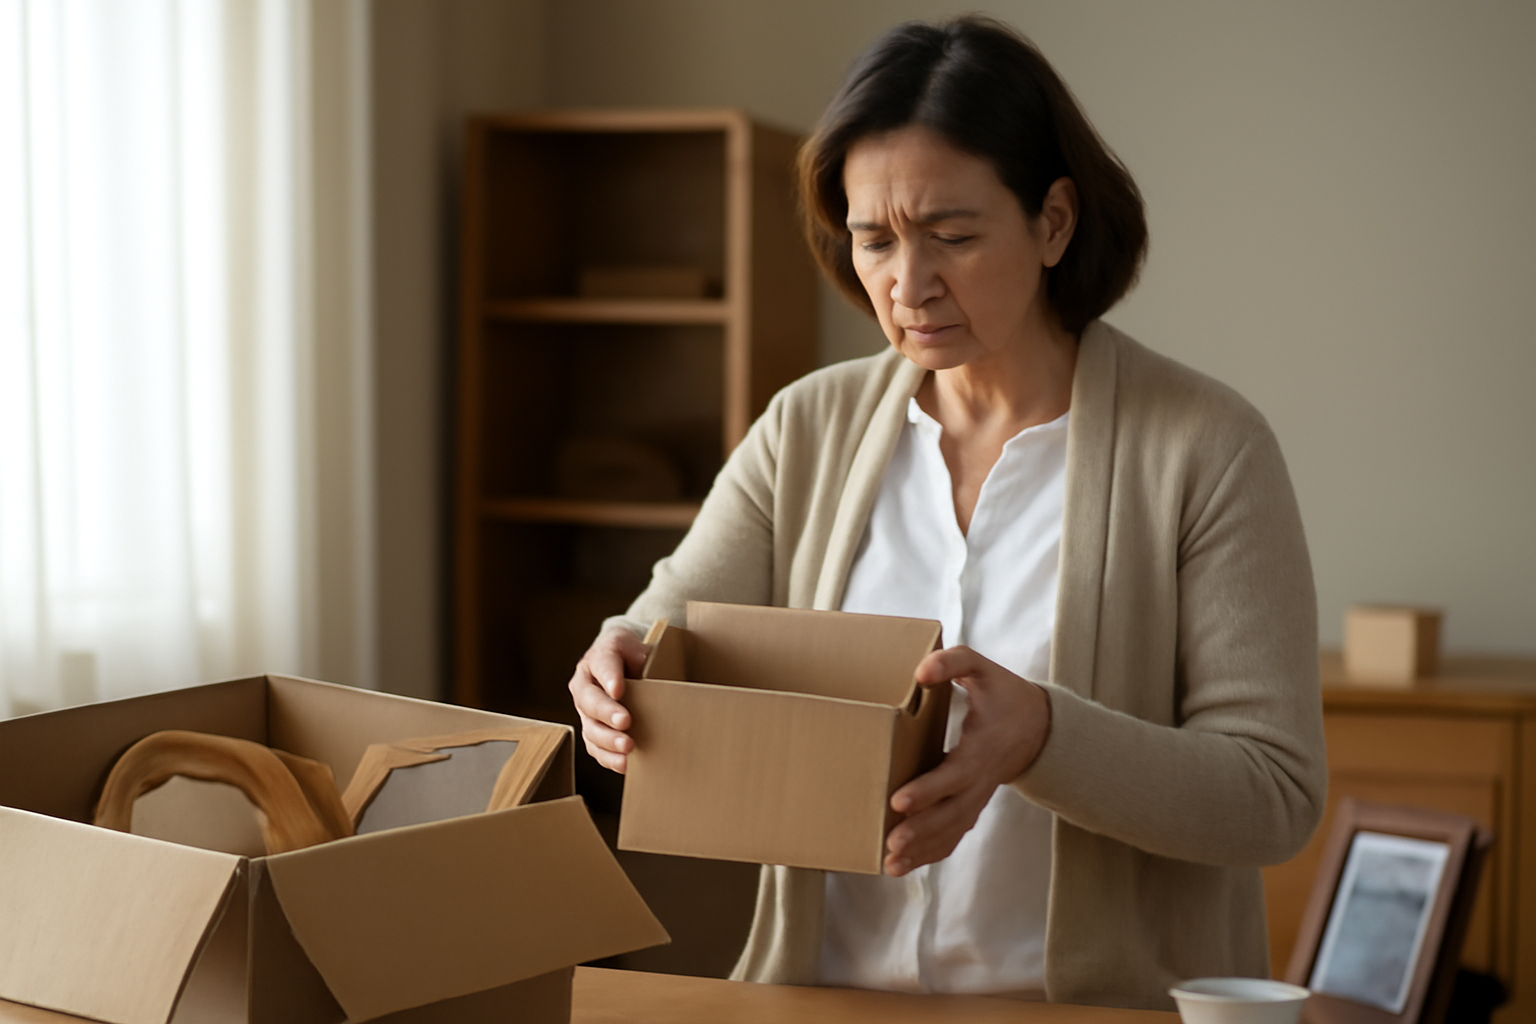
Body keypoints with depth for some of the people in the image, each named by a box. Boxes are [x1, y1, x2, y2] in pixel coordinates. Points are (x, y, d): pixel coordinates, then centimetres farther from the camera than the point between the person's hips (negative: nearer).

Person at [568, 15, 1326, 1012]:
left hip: (1097, 1003, -1)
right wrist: (620, 674, -20)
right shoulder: (808, 429, 7)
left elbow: (1276, 796, -10)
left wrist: (1040, 735, -26)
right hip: (825, 987, 2)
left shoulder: (1206, 446, -6)